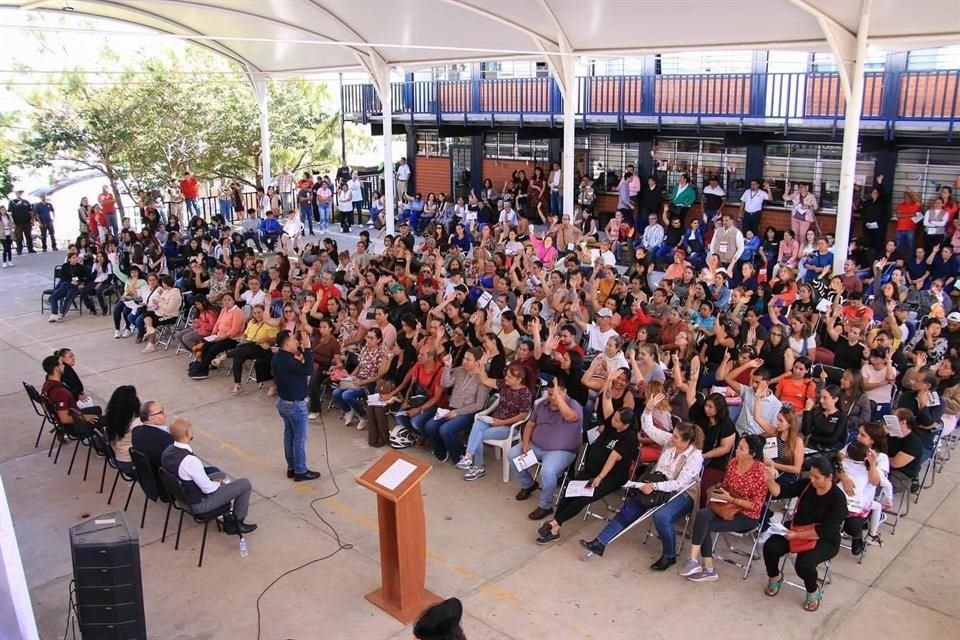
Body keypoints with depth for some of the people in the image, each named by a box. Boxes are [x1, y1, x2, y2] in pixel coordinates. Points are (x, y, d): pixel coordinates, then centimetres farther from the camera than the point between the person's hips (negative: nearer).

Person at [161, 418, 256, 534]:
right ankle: (238, 523, 18)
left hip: (183, 495, 9)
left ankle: (228, 521, 33)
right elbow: (208, 489, -25)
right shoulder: (190, 461, -36)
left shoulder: (168, 451, -8)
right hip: (199, 504, -9)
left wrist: (217, 481, 9)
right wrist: (219, 483, -3)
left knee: (220, 475, 30)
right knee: (245, 484, -3)